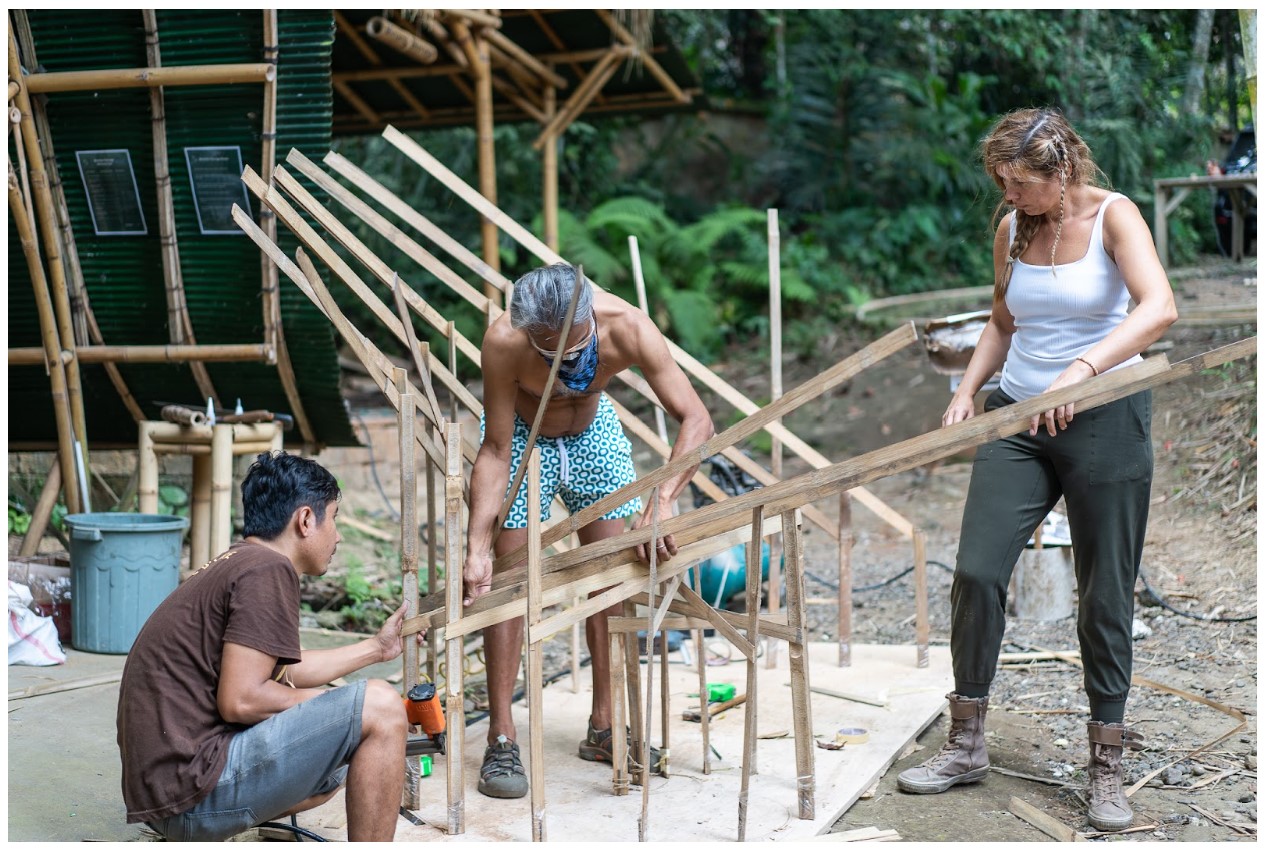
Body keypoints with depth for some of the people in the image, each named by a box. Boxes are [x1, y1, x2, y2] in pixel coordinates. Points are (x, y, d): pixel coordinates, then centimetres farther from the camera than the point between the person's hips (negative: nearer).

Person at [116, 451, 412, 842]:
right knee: (380, 709, -13)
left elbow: (281, 672, 26)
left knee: (335, 770, 28)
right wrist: (331, 706, -5)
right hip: (193, 791, -11)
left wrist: (376, 647, 33)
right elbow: (240, 700, -20)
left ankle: (193, 843, 17)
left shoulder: (234, 564, 17)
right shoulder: (269, 569, -14)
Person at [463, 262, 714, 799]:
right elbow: (496, 451, -28)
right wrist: (476, 547, -36)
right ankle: (501, 740, -2)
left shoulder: (626, 327, -35)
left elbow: (696, 420, -36)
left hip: (592, 432, 2)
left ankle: (604, 727, 12)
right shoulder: (503, 342, -37)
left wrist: (663, 500, -50)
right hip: (521, 436, -2)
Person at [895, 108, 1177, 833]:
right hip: (1018, 419, 5)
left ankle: (1108, 767, 16)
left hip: (1104, 420, -4)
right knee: (978, 570, -4)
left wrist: (1083, 369, -38)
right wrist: (968, 390, 4)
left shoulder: (1114, 216, -9)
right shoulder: (1012, 228, 7)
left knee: (1106, 595, 3)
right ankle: (966, 746, 10)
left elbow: (1159, 308, -26)